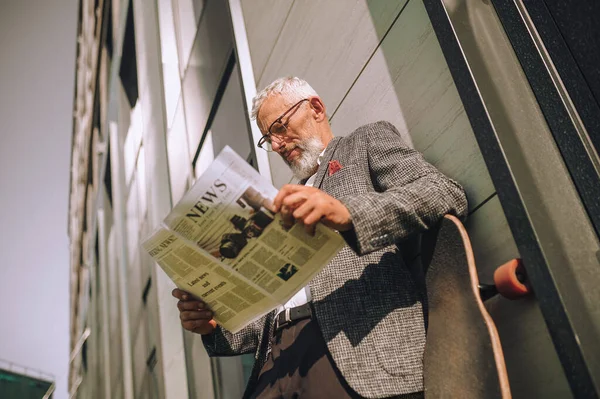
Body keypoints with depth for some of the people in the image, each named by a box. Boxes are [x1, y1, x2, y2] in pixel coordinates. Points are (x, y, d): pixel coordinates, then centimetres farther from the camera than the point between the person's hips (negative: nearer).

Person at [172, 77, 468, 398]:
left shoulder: (368, 141, 15)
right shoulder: (287, 204, 29)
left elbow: (447, 193, -5)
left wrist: (349, 212, -19)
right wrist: (213, 326, 7)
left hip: (360, 340, -5)